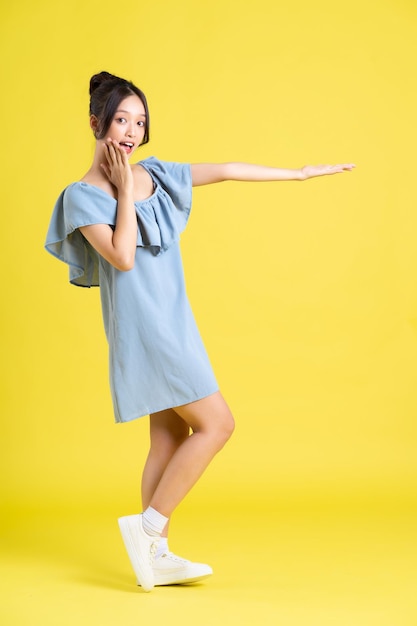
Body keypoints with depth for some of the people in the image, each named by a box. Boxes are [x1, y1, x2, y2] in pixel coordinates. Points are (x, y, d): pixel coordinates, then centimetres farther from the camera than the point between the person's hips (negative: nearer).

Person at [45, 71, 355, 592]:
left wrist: (300, 174, 18)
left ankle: (157, 557, 16)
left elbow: (226, 171, 15)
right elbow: (122, 257, -20)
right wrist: (126, 190, -12)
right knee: (216, 424, -10)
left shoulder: (154, 174, 11)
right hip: (143, 328, -7)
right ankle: (147, 525, 0)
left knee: (171, 438, 8)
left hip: (173, 325, 7)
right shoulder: (82, 194, -7)